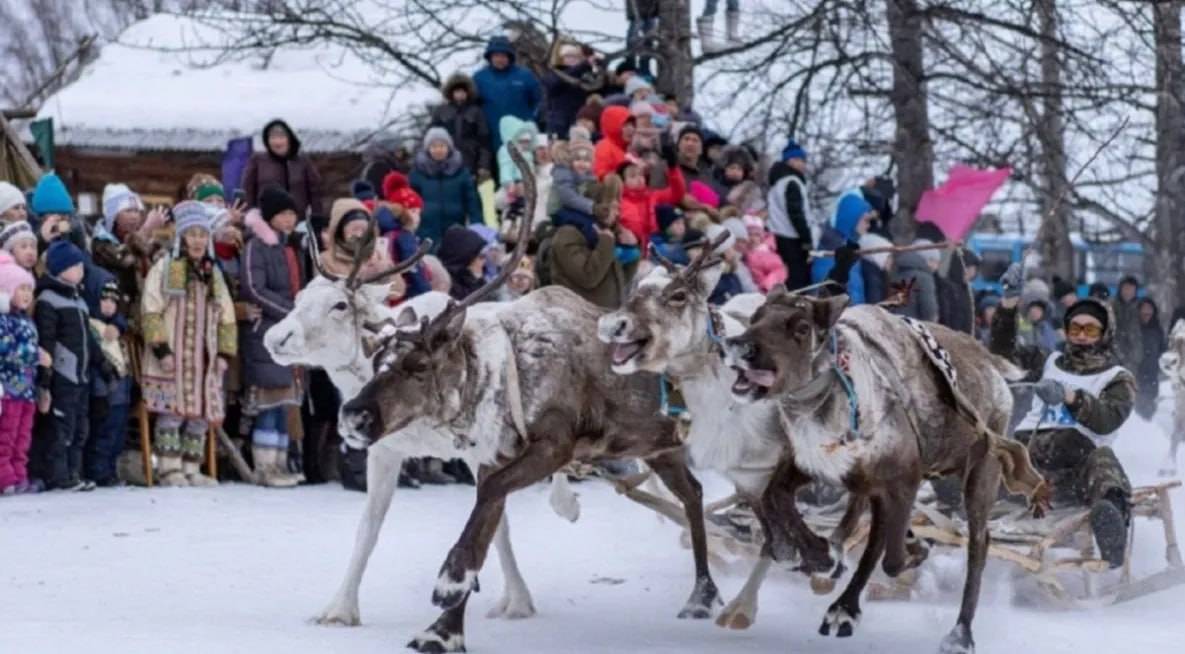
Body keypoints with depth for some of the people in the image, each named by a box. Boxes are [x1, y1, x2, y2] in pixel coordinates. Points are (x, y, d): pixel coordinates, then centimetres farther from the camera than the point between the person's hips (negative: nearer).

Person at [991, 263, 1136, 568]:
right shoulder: (1049, 363, 31)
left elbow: (1107, 419, -3)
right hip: (1027, 456, 6)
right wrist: (1009, 303, 9)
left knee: (1103, 461, -39)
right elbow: (1004, 350, 22)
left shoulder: (1118, 379, 16)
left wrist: (1071, 397, -21)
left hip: (1072, 469, -6)